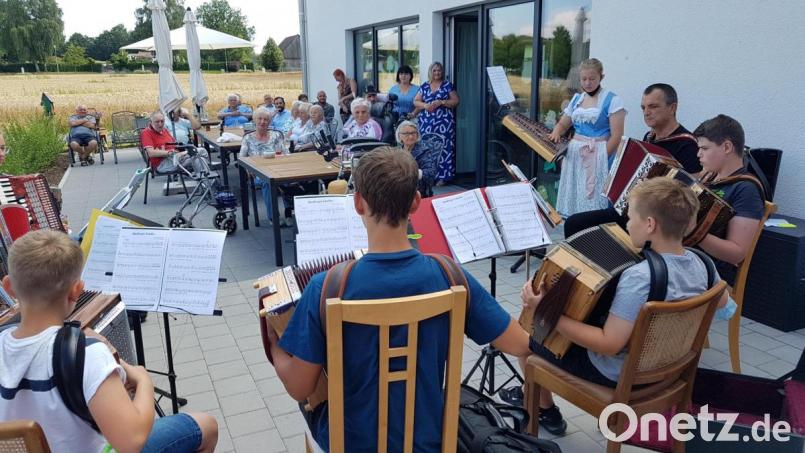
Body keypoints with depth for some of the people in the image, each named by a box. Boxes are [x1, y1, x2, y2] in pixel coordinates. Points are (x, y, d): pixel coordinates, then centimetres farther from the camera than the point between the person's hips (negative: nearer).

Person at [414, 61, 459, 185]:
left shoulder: (447, 85, 5)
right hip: (426, 122, 3)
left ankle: (442, 176, -2)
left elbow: (456, 101, 0)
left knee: (443, 147, -7)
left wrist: (441, 102, -13)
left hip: (444, 122, -3)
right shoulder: (424, 86, 14)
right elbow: (416, 102, 12)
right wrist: (425, 105, -9)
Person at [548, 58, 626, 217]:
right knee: (574, 195, 7)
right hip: (575, 152, 6)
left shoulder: (612, 100, -6)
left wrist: (602, 159, -15)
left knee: (594, 198, -7)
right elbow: (562, 124, 21)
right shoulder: (576, 99, 12)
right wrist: (556, 133, -2)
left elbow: (616, 136, -10)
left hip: (598, 155, -6)